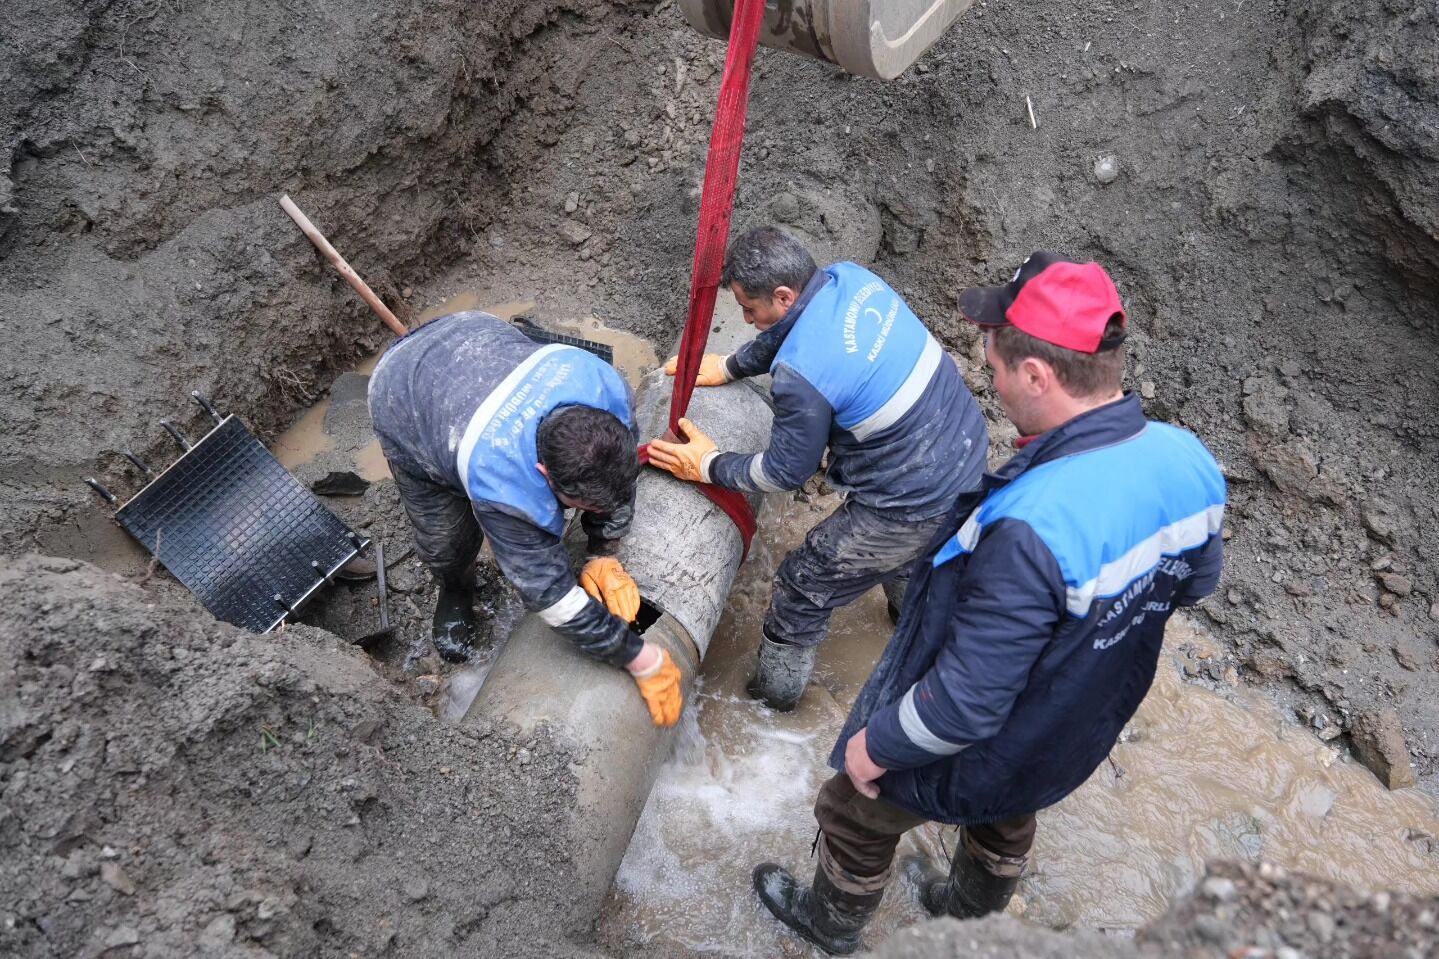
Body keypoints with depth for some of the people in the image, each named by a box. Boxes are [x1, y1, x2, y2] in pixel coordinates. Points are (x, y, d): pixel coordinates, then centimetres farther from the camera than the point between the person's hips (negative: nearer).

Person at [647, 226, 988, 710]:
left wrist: (708, 466, 0)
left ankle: (775, 689, 32)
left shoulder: (802, 376, -29)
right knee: (900, 551, 39)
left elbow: (787, 471, -12)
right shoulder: (851, 277, -6)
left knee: (802, 587, 11)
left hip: (915, 503, -8)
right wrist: (727, 367, 19)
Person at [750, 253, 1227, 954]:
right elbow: (1195, 578, 2)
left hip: (979, 749, -7)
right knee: (1004, 820, 37)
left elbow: (966, 701, -35)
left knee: (854, 813, 23)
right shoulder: (1189, 461, -19)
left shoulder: (1032, 528, -44)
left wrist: (877, 746, -18)